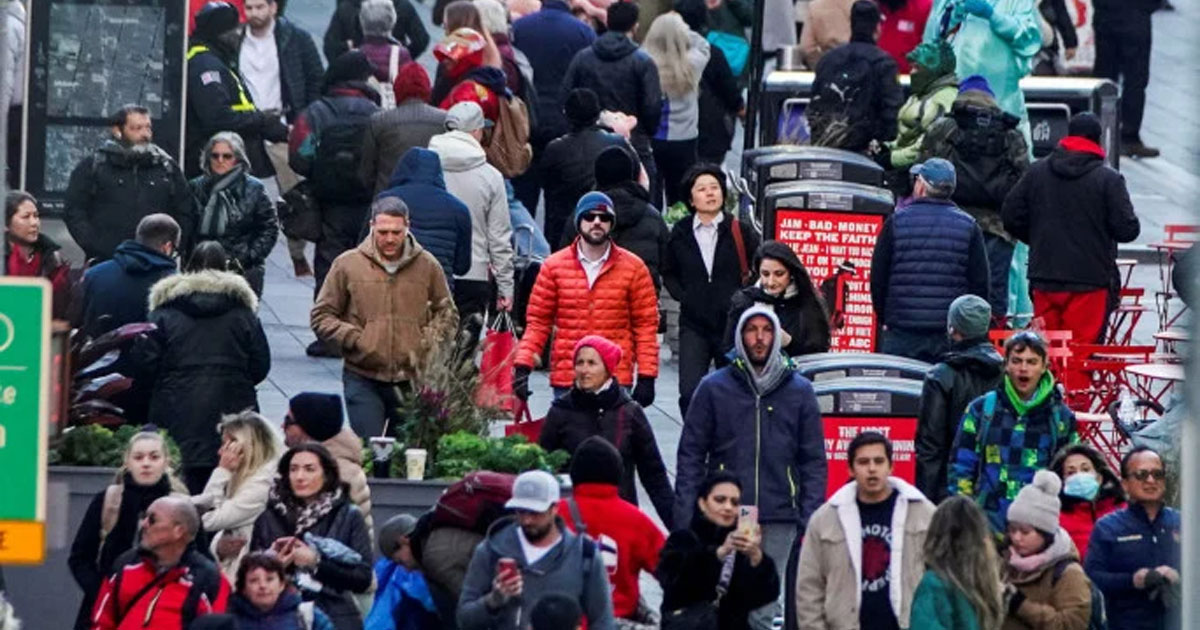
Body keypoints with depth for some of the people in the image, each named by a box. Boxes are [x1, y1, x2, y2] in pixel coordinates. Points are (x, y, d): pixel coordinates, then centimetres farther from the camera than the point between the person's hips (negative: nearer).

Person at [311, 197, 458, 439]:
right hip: (363, 380, -2)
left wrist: (427, 342, -2)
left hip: (413, 379, 2)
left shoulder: (427, 265, 5)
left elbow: (446, 313, 16)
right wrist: (354, 339, -9)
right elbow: (321, 317, 5)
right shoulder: (348, 265, 0)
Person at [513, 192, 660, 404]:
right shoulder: (554, 266, 6)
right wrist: (523, 365, -5)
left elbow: (645, 325, 4)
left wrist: (646, 377, -2)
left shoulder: (633, 268, 4)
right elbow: (537, 321, 7)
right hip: (566, 380, 1)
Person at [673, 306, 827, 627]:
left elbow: (813, 459, 10)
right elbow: (691, 453, 6)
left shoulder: (799, 391, 9)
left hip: (779, 520, 1)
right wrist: (685, 515, -3)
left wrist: (810, 516, 0)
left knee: (763, 611, 3)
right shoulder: (714, 388, 6)